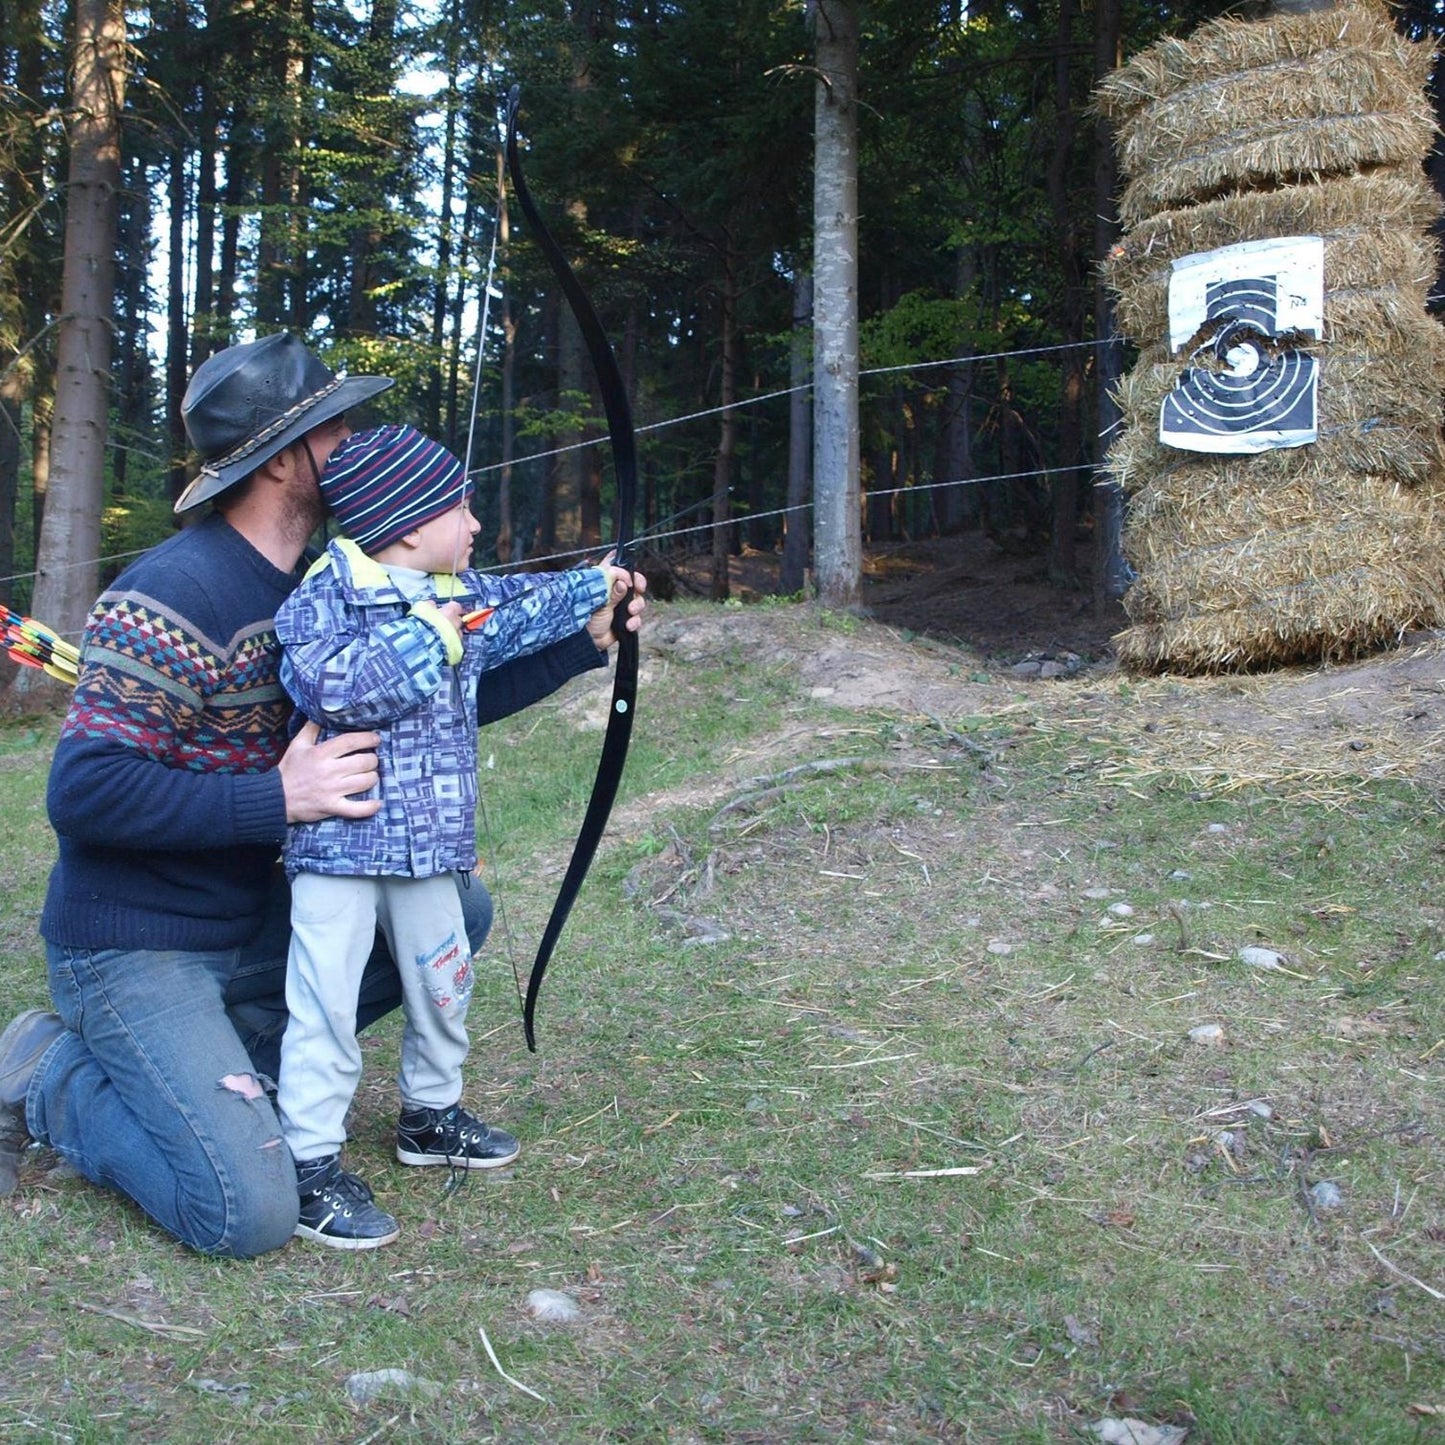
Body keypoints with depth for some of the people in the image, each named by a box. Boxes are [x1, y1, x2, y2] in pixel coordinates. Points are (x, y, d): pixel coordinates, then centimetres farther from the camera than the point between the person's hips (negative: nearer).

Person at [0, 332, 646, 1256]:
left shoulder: (322, 587, 4)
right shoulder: (173, 598, -23)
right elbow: (84, 791, -26)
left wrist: (586, 642, 4)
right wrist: (277, 799, -29)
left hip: (253, 920, 8)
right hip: (134, 951, -8)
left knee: (460, 913, 7)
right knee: (251, 1214, -19)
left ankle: (222, 1057, 8)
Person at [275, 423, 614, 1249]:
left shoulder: (463, 595, 9)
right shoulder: (326, 595, -14)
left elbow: (526, 605, 28)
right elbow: (326, 685, -29)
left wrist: (597, 586, 36)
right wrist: (424, 638, -23)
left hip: (429, 841, 8)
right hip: (339, 839, -7)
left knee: (442, 980, 20)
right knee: (326, 1002, -5)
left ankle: (431, 1115, 41)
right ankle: (312, 1165, 7)